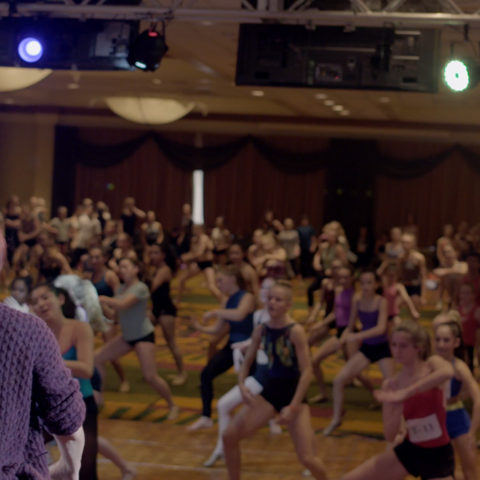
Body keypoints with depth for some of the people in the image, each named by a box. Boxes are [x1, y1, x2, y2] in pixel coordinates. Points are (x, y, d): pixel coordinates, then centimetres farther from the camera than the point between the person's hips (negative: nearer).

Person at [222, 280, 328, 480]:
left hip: (293, 396, -5)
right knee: (229, 436, -4)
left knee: (308, 458, -10)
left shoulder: (296, 331, -17)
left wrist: (293, 407, -21)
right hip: (268, 393, 5)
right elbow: (247, 362, 9)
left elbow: (307, 371, -18)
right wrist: (242, 385, -11)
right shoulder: (261, 330, -2)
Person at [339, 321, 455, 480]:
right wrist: (398, 408, -23)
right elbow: (390, 436, -3)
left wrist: (405, 393, -39)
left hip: (438, 456, -4)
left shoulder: (432, 364, -10)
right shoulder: (390, 385, -2)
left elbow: (448, 372, -38)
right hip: (408, 450, 4)